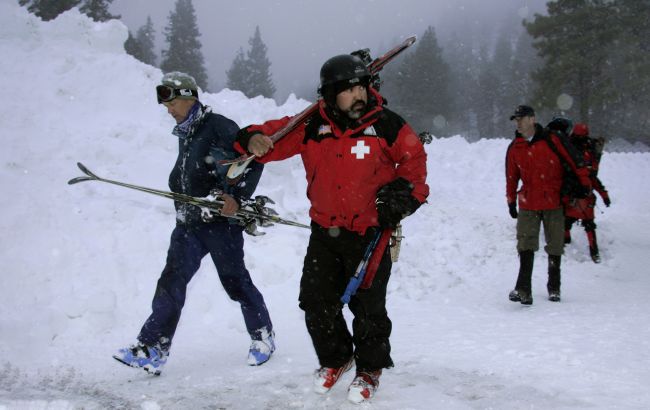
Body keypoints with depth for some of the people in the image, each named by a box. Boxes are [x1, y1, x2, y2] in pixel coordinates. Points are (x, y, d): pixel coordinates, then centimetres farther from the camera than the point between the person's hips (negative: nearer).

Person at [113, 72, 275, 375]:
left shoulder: (218, 126, -10)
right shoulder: (185, 134, 17)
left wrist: (237, 197, -18)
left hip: (222, 219, -7)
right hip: (189, 222, 7)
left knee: (235, 281, 2)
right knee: (172, 280, -3)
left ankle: (263, 335, 23)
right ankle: (153, 349, -5)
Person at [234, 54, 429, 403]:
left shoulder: (386, 125, -8)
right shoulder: (312, 126, -4)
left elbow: (413, 158, 3)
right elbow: (277, 134, -3)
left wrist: (405, 190, -10)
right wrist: (255, 140, -24)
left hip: (369, 233, -3)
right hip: (324, 231, 3)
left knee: (368, 306, 4)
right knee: (316, 300, 10)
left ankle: (370, 369, 26)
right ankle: (334, 358, 35)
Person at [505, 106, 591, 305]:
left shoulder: (551, 139, -5)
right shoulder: (514, 148, 7)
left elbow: (573, 160, -2)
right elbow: (511, 177, 15)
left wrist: (584, 184, -2)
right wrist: (511, 202, 16)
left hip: (554, 202, -2)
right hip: (528, 205, 2)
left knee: (555, 247, 6)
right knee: (526, 245, -10)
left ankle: (554, 287, 21)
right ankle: (524, 290, -14)